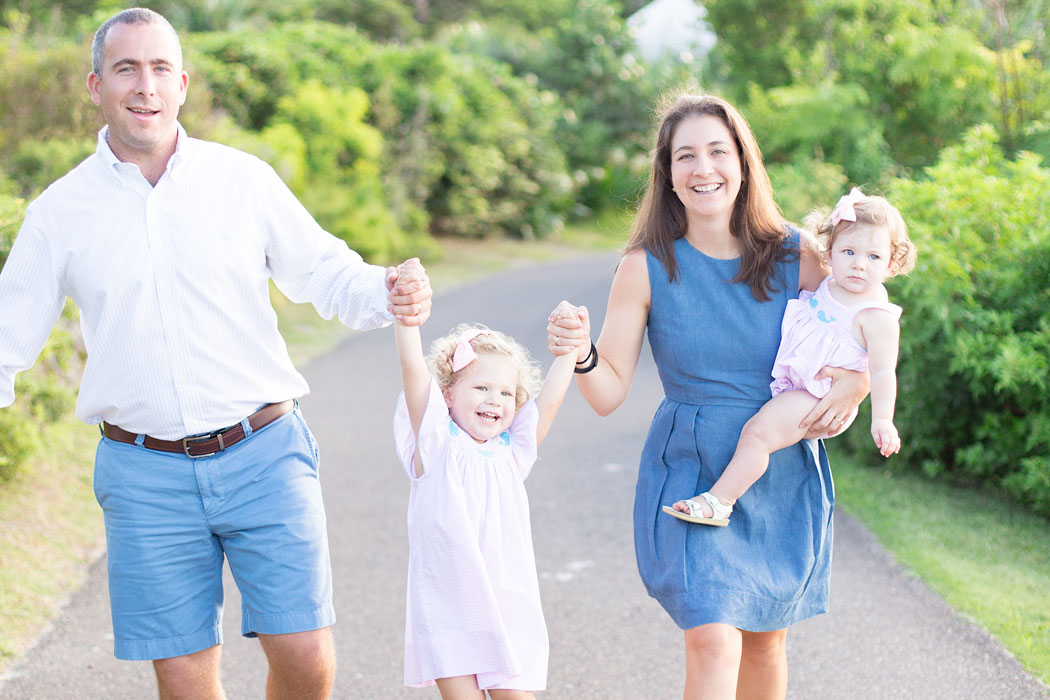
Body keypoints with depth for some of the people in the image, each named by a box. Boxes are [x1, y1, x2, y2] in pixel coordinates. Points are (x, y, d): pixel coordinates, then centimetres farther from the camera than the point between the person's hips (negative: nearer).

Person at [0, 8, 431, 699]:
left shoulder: (244, 180, 2)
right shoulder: (59, 211, 4)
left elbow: (325, 272, 7)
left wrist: (385, 292, -13)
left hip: (264, 454, 0)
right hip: (146, 476, 0)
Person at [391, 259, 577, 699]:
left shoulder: (512, 451, 9)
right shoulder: (436, 444, -1)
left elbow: (549, 400, 0)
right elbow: (413, 370, -11)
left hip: (507, 608, 3)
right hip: (445, 609, -3)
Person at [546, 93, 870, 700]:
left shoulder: (797, 256, -4)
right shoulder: (647, 267, -9)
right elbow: (609, 393, -8)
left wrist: (855, 386, -14)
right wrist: (579, 353, -28)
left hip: (785, 474, 3)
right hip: (690, 473, -3)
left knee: (767, 640, 16)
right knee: (714, 640, -17)